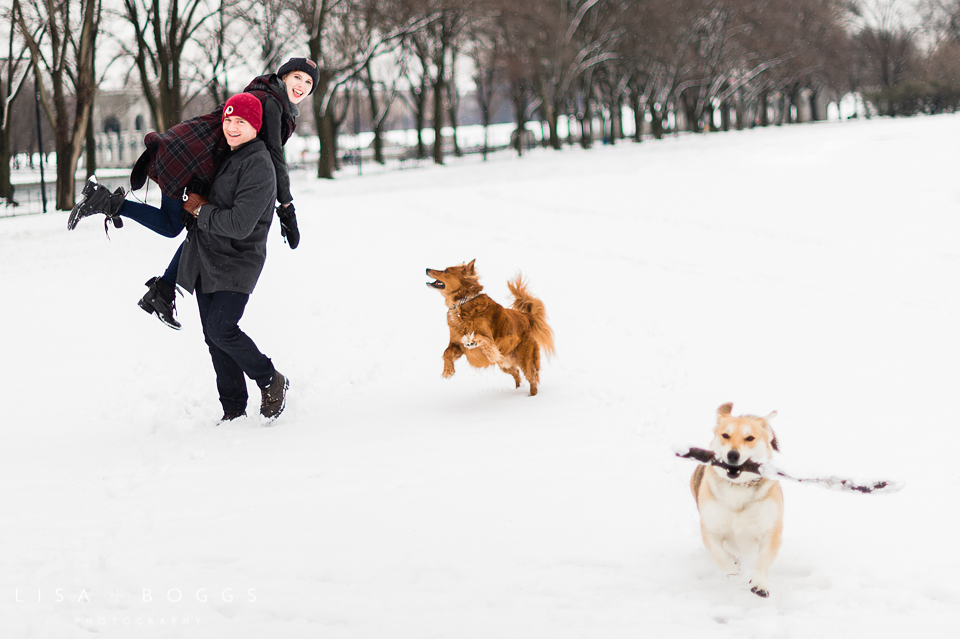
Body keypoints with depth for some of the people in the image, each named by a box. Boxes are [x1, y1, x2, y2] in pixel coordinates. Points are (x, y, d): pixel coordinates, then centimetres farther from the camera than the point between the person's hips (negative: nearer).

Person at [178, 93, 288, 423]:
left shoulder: (259, 166, -14)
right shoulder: (226, 157, 13)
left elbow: (240, 224, -22)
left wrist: (202, 212, -9)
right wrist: (197, 208, 12)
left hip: (238, 262, -8)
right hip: (206, 261, 9)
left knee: (221, 327, -20)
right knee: (213, 337, 6)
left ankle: (271, 382, 1)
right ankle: (234, 410, 13)